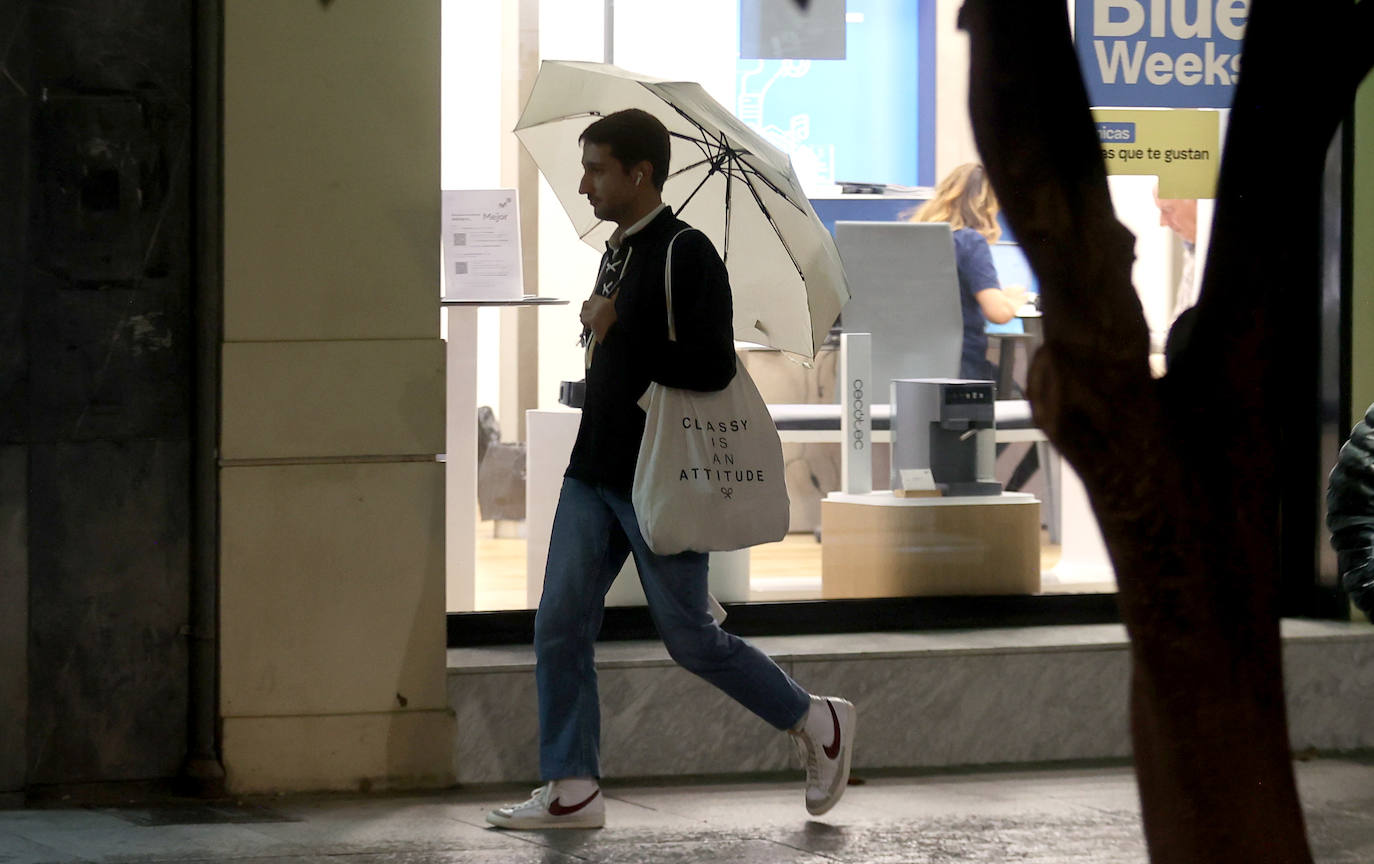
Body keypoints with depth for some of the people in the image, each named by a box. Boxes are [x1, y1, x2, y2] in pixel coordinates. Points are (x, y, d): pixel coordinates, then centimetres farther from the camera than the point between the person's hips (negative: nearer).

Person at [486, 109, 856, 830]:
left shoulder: (687, 254, -15)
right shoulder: (616, 253, 13)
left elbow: (713, 366, -25)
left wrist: (615, 329, -21)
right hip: (593, 474, 8)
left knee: (690, 639, -1)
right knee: (560, 626, 1)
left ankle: (818, 723, 18)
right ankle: (572, 791, 5)